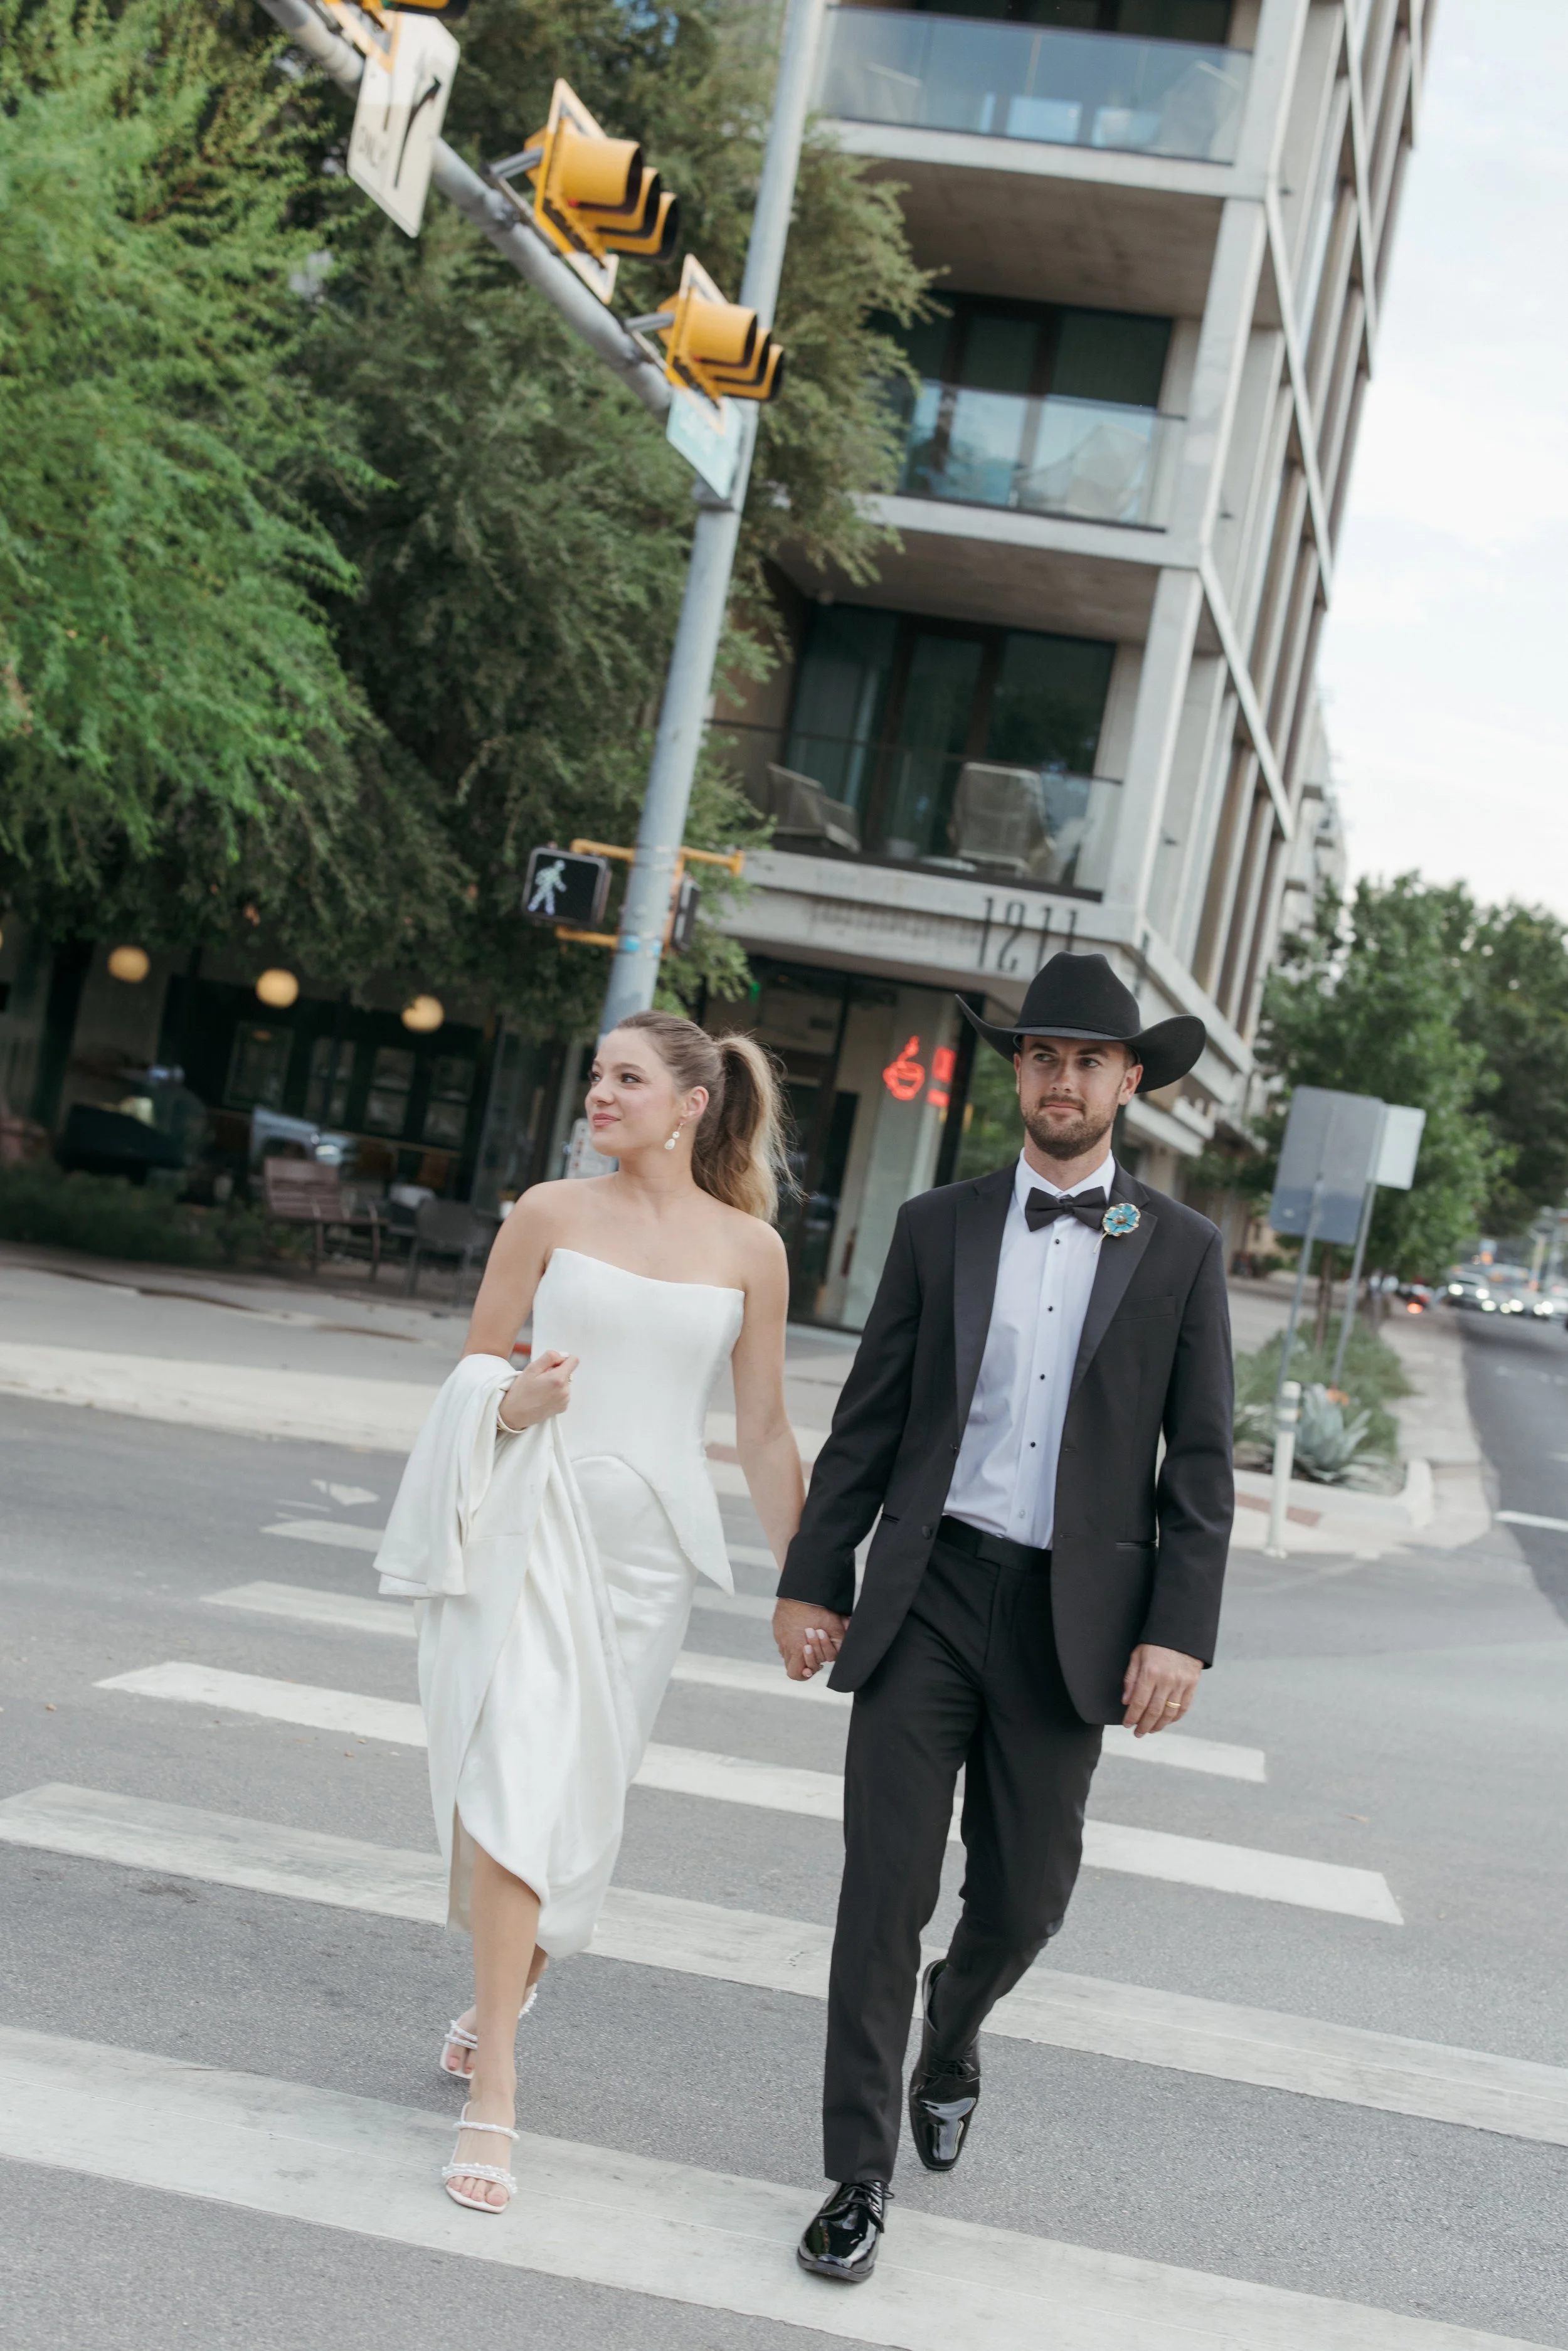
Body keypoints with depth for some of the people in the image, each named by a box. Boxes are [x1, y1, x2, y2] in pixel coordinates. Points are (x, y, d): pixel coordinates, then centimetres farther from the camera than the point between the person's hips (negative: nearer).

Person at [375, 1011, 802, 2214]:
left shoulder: (751, 1249, 3)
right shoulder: (550, 1213, 2)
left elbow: (763, 1430, 8)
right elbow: (477, 1361, 9)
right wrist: (515, 1402, -13)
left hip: (649, 1539, 1)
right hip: (531, 1518, -1)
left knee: (579, 1794, 8)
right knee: (517, 1776, -12)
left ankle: (504, 1987, 36)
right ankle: (494, 2097, -7)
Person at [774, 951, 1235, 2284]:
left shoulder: (1182, 1252, 3)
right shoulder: (939, 1227, 5)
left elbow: (1200, 1464, 2)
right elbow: (870, 1424, 7)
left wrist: (1180, 1631, -7)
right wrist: (813, 1579, 3)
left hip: (1070, 1621, 0)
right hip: (926, 1598, 0)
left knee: (1025, 1897, 9)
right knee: (886, 1887, -1)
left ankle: (951, 2038, 43)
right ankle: (860, 2176, 11)